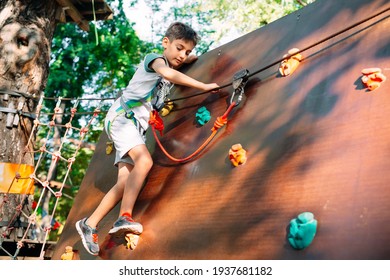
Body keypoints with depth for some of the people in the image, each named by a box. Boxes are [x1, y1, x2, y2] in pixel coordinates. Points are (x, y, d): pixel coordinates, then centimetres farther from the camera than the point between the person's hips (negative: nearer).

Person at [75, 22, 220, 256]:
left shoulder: (171, 68, 18)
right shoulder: (155, 58, -6)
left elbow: (187, 60, 44)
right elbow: (167, 72, -31)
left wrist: (192, 57, 22)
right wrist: (203, 86, -35)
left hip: (136, 125, 8)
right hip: (123, 116, -8)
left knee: (126, 183, -2)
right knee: (145, 160, -31)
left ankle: (89, 224, 4)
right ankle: (124, 217, -33)